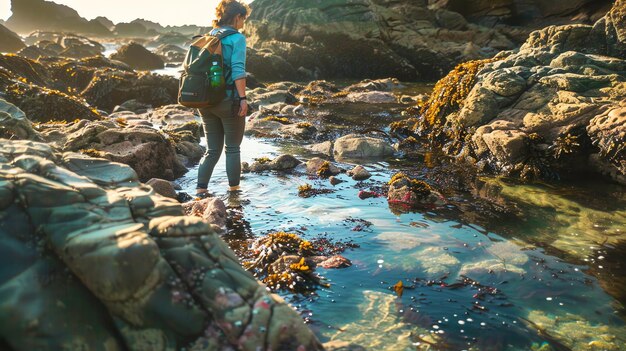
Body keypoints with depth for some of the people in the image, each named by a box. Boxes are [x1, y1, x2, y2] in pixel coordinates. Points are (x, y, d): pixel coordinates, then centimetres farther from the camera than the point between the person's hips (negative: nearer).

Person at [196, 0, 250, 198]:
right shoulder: (237, 38, -7)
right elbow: (238, 70, -18)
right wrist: (243, 97, -17)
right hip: (229, 100, -6)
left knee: (212, 150, 12)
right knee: (232, 148, 8)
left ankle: (201, 190, 4)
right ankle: (233, 189, 14)